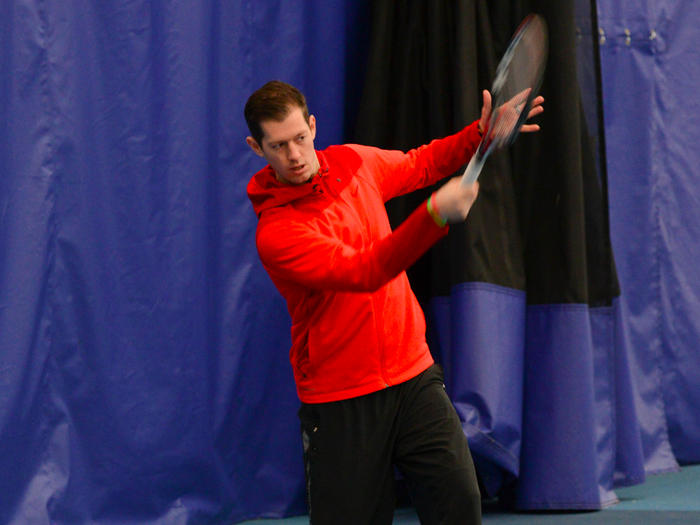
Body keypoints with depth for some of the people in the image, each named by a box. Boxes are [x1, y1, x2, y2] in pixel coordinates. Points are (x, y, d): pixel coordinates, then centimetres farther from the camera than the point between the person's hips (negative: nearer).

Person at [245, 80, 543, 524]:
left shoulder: (353, 162, 4)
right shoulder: (275, 233, -18)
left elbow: (420, 165, 26)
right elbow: (363, 272, -31)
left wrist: (482, 134, 11)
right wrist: (435, 215, -42)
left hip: (414, 375, 5)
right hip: (340, 400, -5)